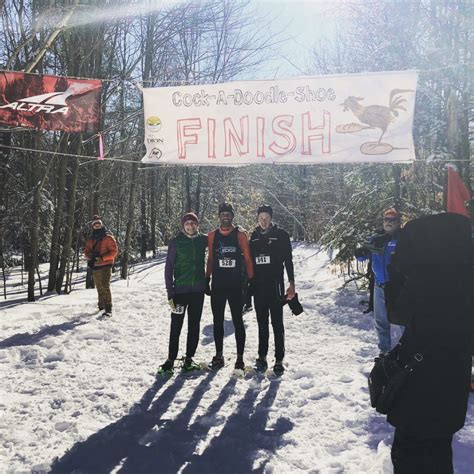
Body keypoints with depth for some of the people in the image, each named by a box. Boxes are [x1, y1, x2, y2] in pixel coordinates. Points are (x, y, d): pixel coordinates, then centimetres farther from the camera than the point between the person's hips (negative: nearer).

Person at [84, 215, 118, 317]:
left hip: (105, 266, -5)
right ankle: (101, 306, 23)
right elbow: (86, 252, 16)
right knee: (99, 288, 11)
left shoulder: (108, 237, -2)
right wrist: (90, 256, -9)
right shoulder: (91, 239, 15)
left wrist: (102, 258, -18)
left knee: (105, 287, -15)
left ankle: (108, 310, -15)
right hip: (95, 267, 6)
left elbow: (114, 251, -7)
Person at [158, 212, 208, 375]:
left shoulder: (203, 239, 3)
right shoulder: (176, 242, -4)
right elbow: (168, 268, -2)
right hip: (180, 290, -3)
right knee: (176, 326, -1)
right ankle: (171, 359, 10)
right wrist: (170, 293, -8)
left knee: (194, 325, 9)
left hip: (198, 290, 3)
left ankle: (189, 358, 21)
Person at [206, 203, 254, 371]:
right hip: (217, 286, 3)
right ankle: (218, 356, 22)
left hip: (236, 285, -3)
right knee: (218, 322, 11)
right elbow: (210, 259, 12)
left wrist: (251, 280, -4)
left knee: (237, 321, 2)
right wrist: (207, 280, 9)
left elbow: (247, 259, 1)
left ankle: (240, 357, 10)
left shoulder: (240, 235, -1)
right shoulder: (212, 235, 7)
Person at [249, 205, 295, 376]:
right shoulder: (253, 237, 10)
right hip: (258, 286, 4)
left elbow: (288, 260, -2)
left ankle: (279, 360, 6)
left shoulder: (281, 235, -1)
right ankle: (262, 357, 20)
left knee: (277, 324, 0)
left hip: (275, 285, -4)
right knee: (262, 324, 11)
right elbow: (249, 261, 14)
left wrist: (291, 283, -8)